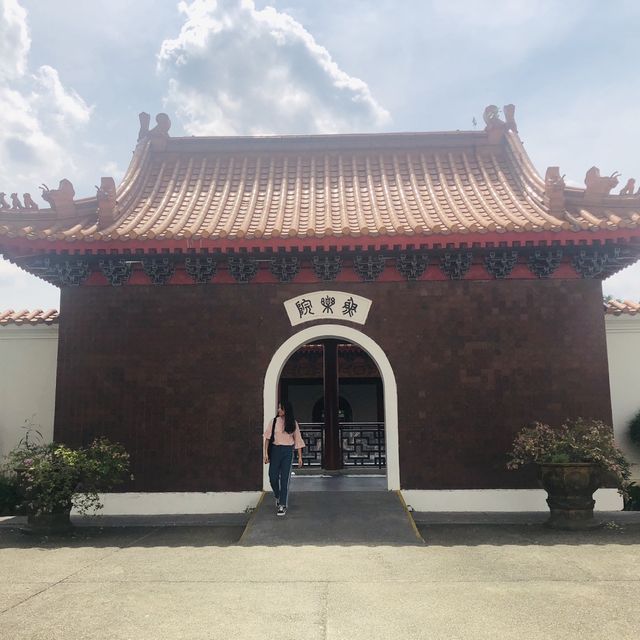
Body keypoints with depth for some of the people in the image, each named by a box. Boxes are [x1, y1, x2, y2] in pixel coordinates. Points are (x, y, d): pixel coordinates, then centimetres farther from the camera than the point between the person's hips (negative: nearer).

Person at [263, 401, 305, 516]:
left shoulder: (293, 423, 2)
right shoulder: (274, 422, 0)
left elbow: (298, 440, 5)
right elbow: (267, 437, -1)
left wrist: (300, 457, 3)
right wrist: (265, 453, -8)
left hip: (288, 451, 0)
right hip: (275, 450, 1)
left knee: (285, 479, -1)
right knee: (273, 477, 1)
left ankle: (282, 505, 6)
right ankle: (277, 497, 31)